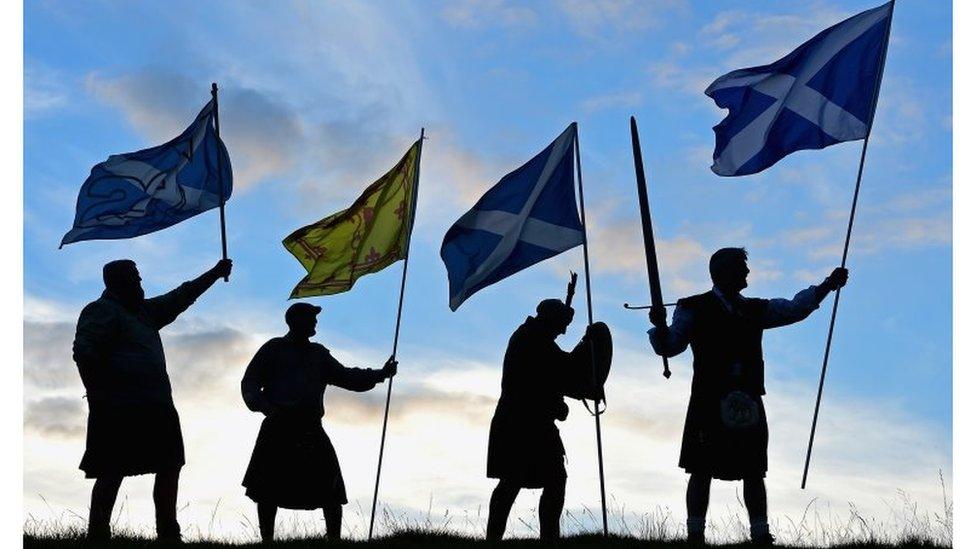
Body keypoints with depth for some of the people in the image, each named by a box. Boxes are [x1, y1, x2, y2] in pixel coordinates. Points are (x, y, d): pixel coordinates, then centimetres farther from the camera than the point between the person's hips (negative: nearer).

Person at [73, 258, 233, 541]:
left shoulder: (143, 311, 24)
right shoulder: (101, 311, -2)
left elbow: (180, 297, 32)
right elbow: (84, 352, -14)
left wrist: (215, 273, 33)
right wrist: (99, 396, -17)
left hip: (154, 408, 9)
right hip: (121, 409, -9)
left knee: (170, 466, 9)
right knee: (113, 472, -11)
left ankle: (168, 531, 15)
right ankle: (98, 532, -10)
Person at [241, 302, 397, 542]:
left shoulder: (318, 353, 20)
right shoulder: (274, 349, 7)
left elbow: (345, 376, 20)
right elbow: (249, 383, 2)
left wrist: (380, 374, 7)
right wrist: (264, 405, -17)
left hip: (311, 431, 4)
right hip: (278, 430, -4)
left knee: (331, 491, -4)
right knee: (268, 492, -2)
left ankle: (334, 539, 4)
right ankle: (267, 539, 9)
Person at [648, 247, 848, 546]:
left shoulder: (755, 309, 19)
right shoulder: (694, 309, 5)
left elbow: (794, 309, 12)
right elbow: (669, 346, -1)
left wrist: (826, 286, 0)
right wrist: (660, 326, -22)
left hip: (747, 404, 5)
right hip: (709, 403, -4)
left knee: (754, 473, 5)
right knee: (702, 471, -4)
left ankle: (760, 535, 8)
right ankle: (695, 535, 1)